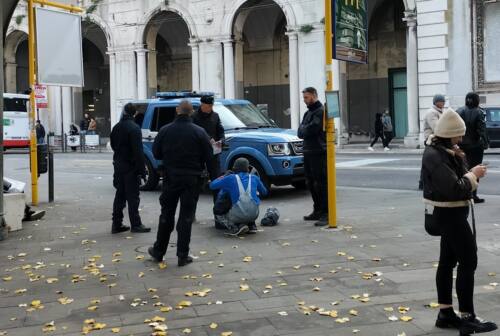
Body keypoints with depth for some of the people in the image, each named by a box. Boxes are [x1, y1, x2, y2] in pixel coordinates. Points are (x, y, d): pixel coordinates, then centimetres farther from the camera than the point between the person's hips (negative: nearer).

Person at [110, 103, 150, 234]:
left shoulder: (116, 127, 9)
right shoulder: (134, 128, -16)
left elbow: (113, 145, 18)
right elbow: (138, 151, -20)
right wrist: (142, 169, -18)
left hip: (118, 165, 7)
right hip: (130, 167, -7)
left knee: (120, 195, 13)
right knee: (132, 196, -2)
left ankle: (116, 224, 15)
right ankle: (136, 225, 3)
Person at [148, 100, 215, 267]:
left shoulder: (165, 130, -3)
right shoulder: (199, 132, -8)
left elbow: (156, 153, 4)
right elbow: (209, 156, -8)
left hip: (171, 177, 2)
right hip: (192, 179, -2)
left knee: (166, 215, 14)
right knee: (186, 217, 3)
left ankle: (158, 251, 23)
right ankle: (183, 256, 4)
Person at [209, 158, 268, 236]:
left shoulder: (230, 178, 5)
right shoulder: (254, 178, 13)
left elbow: (212, 185, 13)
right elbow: (264, 192, 28)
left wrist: (224, 176, 28)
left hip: (238, 215, -4)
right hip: (254, 214, 4)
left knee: (220, 213, 25)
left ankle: (235, 227, 0)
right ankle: (252, 226, 19)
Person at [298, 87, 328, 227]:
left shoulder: (321, 111, -9)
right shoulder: (308, 112, 20)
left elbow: (312, 129, -21)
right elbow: (300, 132, 13)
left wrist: (303, 129, -1)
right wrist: (305, 130, -8)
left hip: (319, 153, -9)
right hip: (308, 152, 9)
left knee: (320, 184, -9)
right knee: (311, 183, 14)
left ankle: (325, 214, -8)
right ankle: (317, 211, 23)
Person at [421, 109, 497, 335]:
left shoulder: (446, 151, 10)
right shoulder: (434, 156, -22)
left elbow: (458, 176, 12)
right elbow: (455, 188, -27)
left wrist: (460, 159, -3)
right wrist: (473, 174, -15)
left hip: (453, 213, 10)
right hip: (449, 214, -10)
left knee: (448, 261, 13)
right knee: (468, 262, -9)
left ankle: (445, 313, 21)